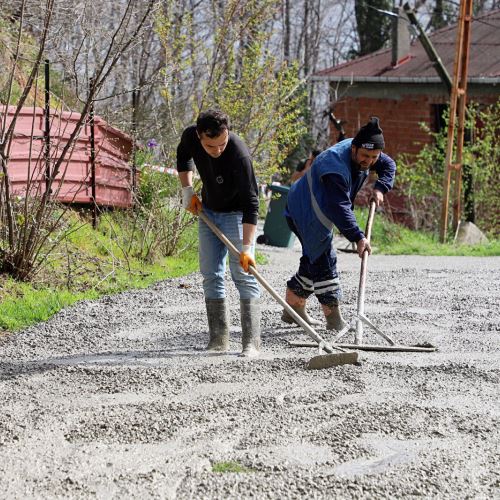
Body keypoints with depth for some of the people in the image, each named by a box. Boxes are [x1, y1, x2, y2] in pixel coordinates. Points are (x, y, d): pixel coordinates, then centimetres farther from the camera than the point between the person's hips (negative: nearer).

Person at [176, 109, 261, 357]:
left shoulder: (239, 155, -35)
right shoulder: (190, 136, -19)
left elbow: (250, 203, -33)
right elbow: (183, 157, 9)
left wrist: (247, 247, -37)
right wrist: (187, 190, -2)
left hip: (236, 213, -6)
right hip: (208, 210, 6)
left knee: (243, 276, -12)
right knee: (211, 275, 5)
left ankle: (251, 342, -13)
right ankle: (218, 340, 11)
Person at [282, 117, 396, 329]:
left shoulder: (362, 153, -7)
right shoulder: (335, 166, -36)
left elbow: (389, 166, 11)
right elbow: (340, 208, -40)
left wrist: (380, 188, -7)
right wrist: (358, 238, -44)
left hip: (318, 214, 10)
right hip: (305, 214, -10)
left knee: (314, 260, 16)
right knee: (324, 260, -15)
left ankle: (293, 309, 27)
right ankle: (333, 316, -15)